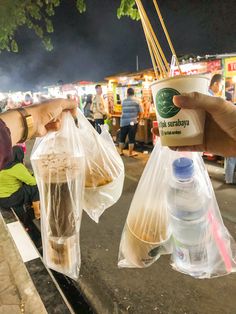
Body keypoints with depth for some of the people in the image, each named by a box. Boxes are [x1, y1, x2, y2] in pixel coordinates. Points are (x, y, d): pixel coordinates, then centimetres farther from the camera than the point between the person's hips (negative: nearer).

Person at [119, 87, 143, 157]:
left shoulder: (124, 101, 5)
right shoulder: (136, 101, 0)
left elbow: (123, 111, 8)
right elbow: (140, 111, -1)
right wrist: (137, 116, 17)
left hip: (124, 122, 2)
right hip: (132, 122, -2)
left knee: (122, 137, 14)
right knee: (131, 138, 4)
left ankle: (121, 151, 23)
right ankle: (130, 153, 10)